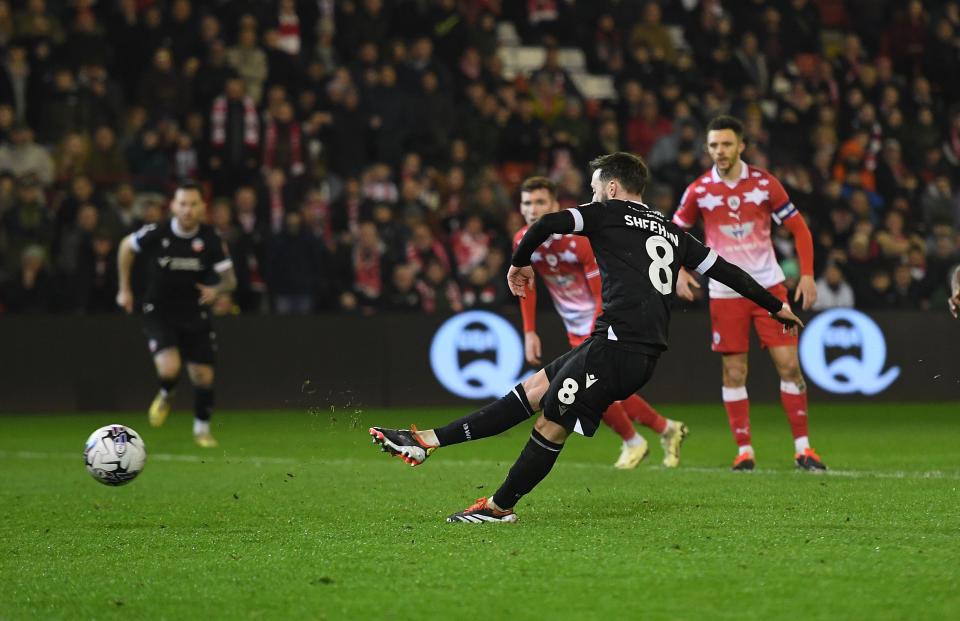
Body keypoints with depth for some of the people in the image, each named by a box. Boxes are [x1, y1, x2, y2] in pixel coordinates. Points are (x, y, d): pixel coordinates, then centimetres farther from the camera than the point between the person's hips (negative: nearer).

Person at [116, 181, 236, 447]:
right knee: (169, 368, -23)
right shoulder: (155, 233, -15)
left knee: (203, 375, 3)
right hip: (159, 312, -2)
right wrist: (125, 289, 9)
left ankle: (202, 428, 31)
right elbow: (126, 247, 6)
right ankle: (165, 396, 15)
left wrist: (217, 289, -27)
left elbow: (230, 278, -4)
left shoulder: (211, 239, -11)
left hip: (195, 313, 2)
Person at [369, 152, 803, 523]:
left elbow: (548, 223, -9)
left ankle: (500, 507, 8)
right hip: (646, 352, 8)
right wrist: (776, 306, 35)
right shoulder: (671, 232, 24)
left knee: (551, 423, -1)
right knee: (533, 390, 9)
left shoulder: (610, 213, 4)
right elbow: (723, 269, 26)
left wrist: (520, 263, 9)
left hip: (618, 342, -8)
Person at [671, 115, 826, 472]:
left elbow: (799, 229, 3)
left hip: (768, 285, 0)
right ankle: (744, 450, 10)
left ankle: (802, 447, 3)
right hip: (725, 292, 0)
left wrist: (807, 275, -6)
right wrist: (680, 271, -6)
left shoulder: (764, 184, -3)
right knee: (734, 372, 0)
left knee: (788, 364, -5)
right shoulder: (698, 191, -2)